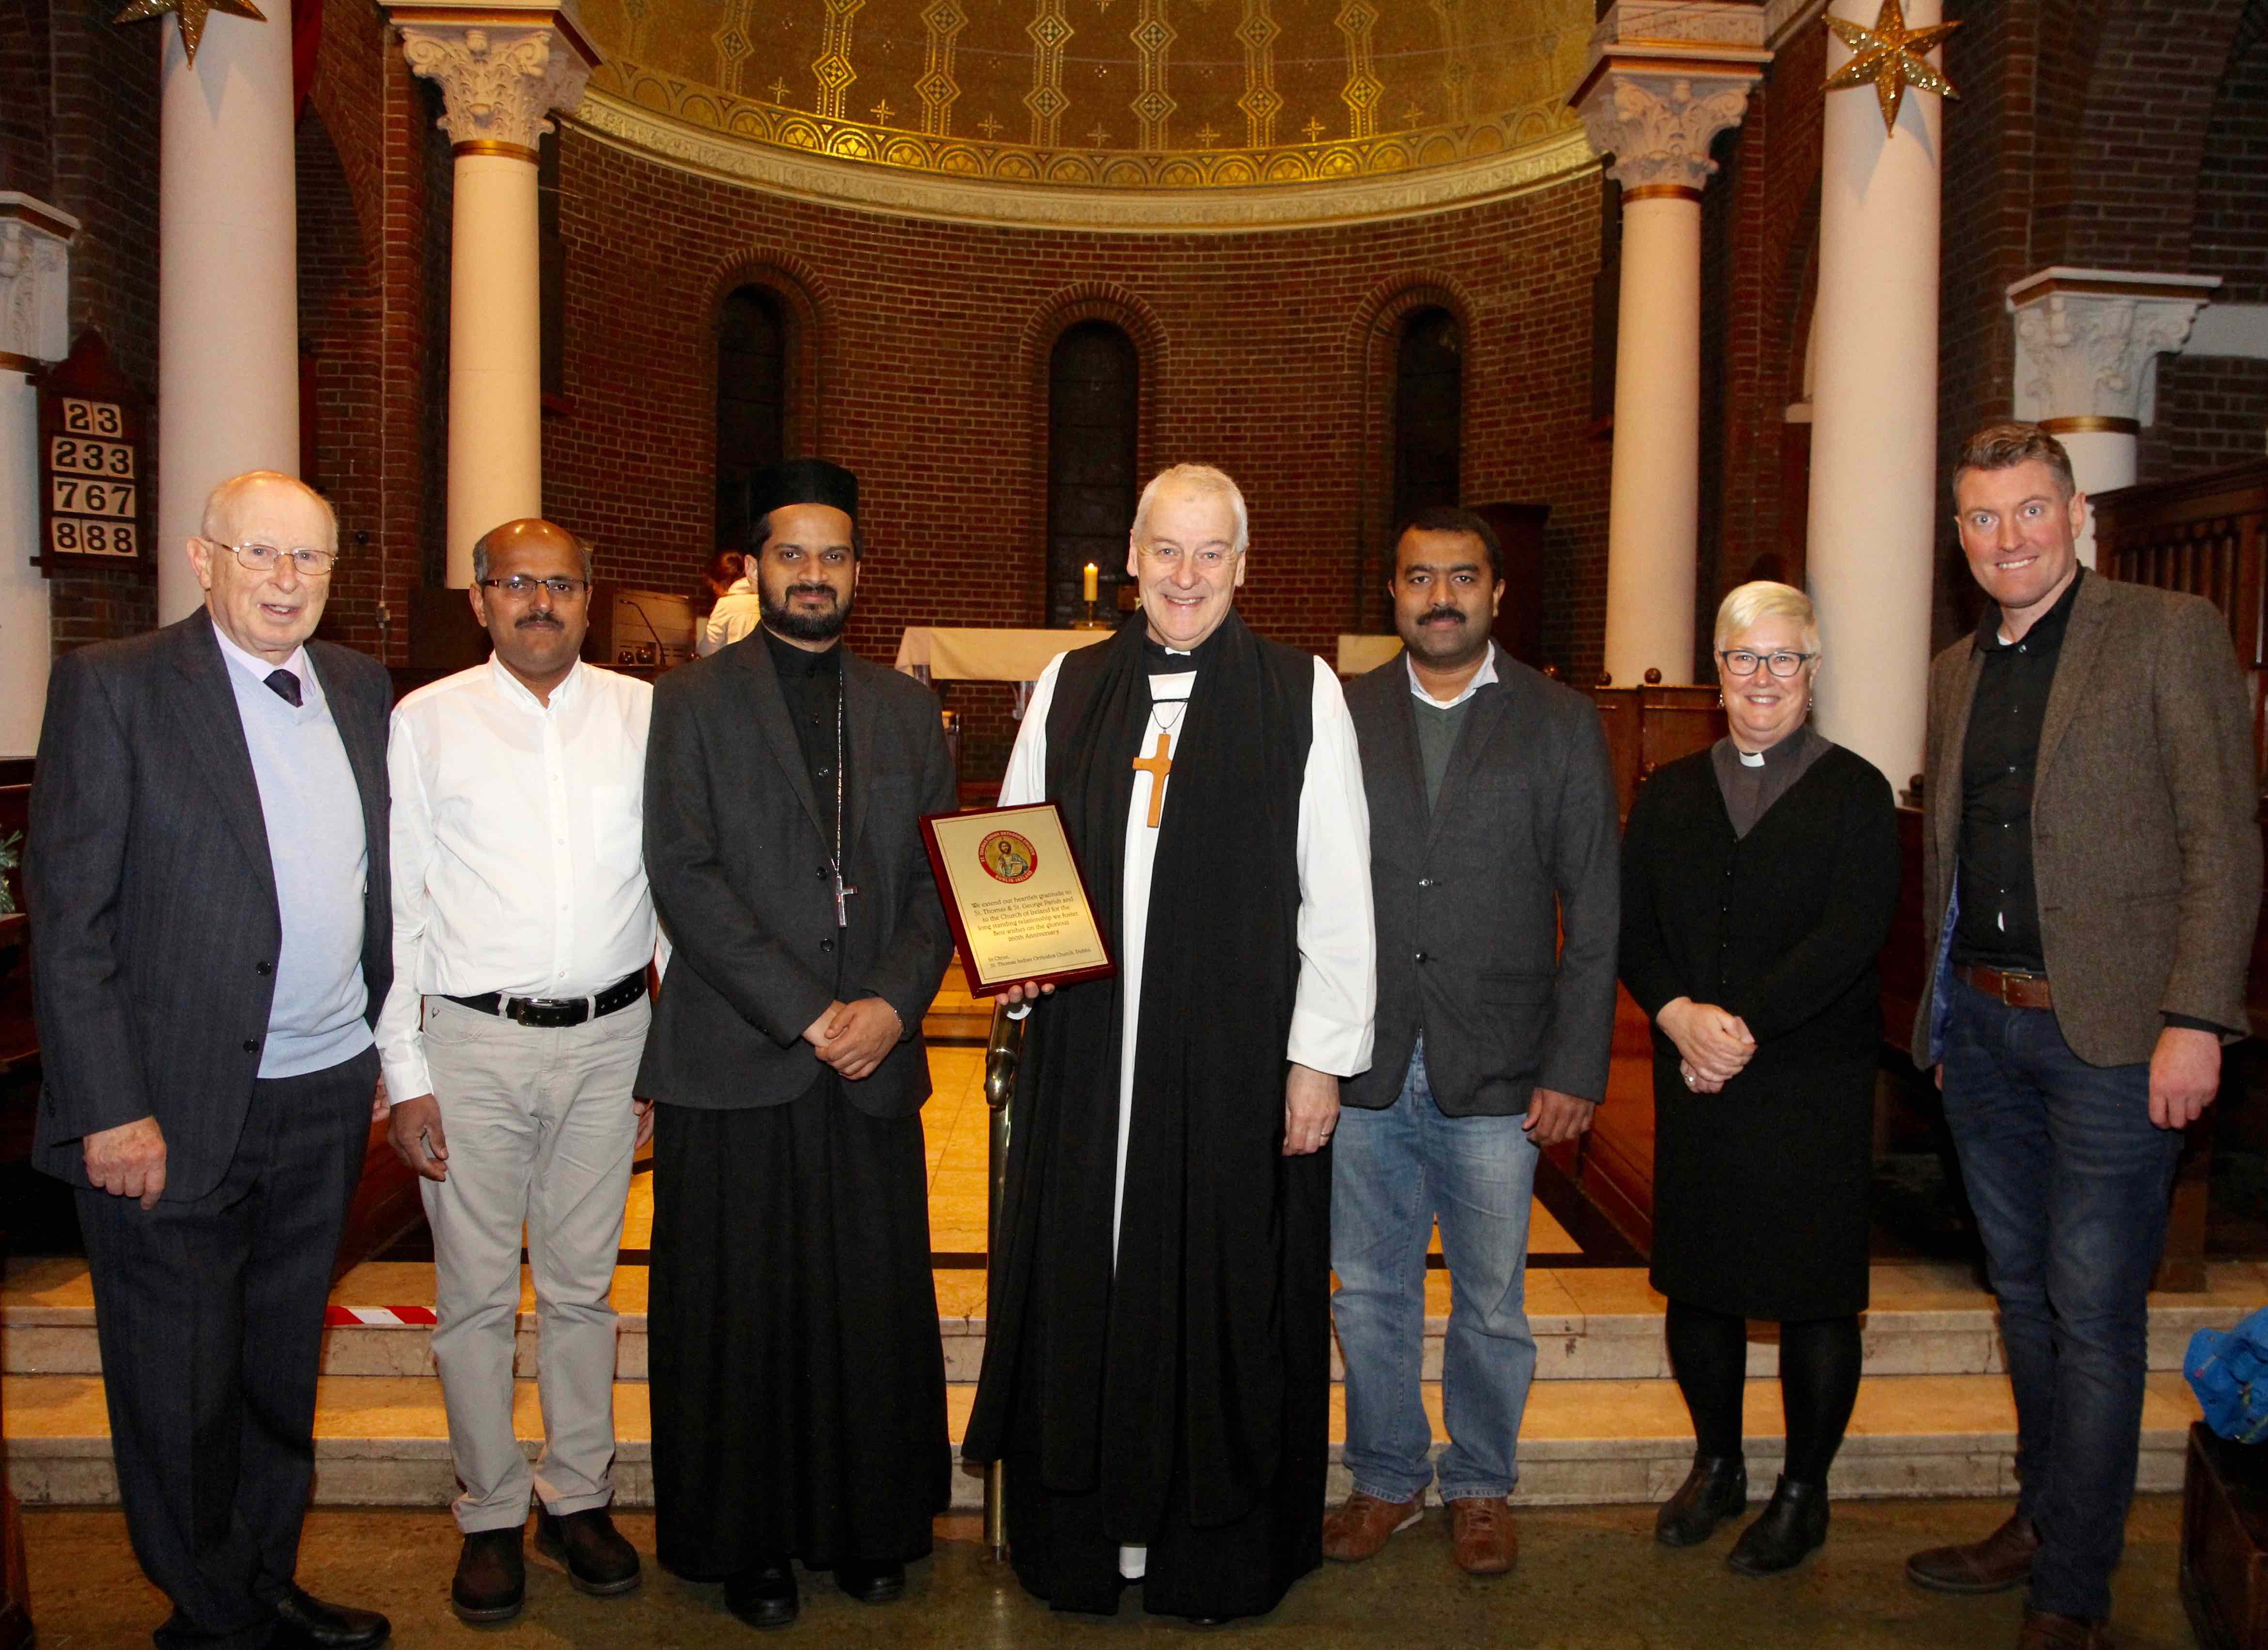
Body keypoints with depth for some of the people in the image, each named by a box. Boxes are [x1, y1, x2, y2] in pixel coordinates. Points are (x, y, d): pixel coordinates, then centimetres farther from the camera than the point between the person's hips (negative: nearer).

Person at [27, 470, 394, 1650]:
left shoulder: (362, 690, 7)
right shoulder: (113, 687, -9)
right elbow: (69, 914, -11)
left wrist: (395, 1052, 8)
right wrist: (113, 1111, -15)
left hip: (326, 1102, 5)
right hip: (176, 1110, -5)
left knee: (282, 1374, 19)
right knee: (180, 1391, 11)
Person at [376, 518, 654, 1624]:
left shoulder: (643, 715, 4)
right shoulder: (426, 722, 0)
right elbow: (394, 902, 0)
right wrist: (404, 1074, -4)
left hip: (608, 1035, 2)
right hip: (472, 1038, -1)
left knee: (583, 1284, 13)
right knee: (476, 1293, 8)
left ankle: (578, 1499, 28)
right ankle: (489, 1515, 25)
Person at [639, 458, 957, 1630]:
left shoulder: (905, 710, 13)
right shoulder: (693, 703, 3)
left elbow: (938, 879, 9)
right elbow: (683, 877, -7)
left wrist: (893, 1003, -7)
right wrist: (802, 1014, -12)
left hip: (875, 1059, 3)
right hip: (735, 1064, -2)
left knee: (874, 1306, 7)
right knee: (739, 1312, 5)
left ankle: (868, 1528, 24)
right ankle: (747, 1542, 22)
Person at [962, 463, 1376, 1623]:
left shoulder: (1304, 694, -1)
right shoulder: (1068, 688, 8)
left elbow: (1338, 893, -2)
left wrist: (1320, 1055, -5)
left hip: (1238, 1062, -2)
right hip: (1086, 1054, 3)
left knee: (1226, 1299, 8)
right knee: (1083, 1291, 10)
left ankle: (1218, 1552, 27)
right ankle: (1084, 1536, 29)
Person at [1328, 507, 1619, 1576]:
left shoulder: (1561, 724, 2)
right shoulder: (1343, 717, 5)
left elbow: (1594, 912, 0)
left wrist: (1575, 1070, -6)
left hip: (1495, 1078, -1)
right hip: (1364, 1068, 2)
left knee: (1490, 1304, 11)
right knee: (1369, 1295, 13)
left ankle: (1481, 1487, 31)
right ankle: (1387, 1478, 32)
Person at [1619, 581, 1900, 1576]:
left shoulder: (1855, 793, 0)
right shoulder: (1669, 794, 11)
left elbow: (1852, 935, -12)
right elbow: (1631, 926, 3)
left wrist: (1744, 1023, -18)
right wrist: (1681, 1015, -14)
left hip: (1814, 1082, -3)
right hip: (1693, 1081, 4)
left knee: (1813, 1288, 5)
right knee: (1696, 1278, 10)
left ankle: (1803, 1492, 22)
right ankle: (1716, 1466, 30)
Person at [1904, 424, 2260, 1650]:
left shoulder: (2169, 635, -5)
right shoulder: (1954, 673, 13)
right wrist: (1941, 1011, 12)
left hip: (2109, 1033, -6)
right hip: (1980, 1029, 6)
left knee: (2093, 1315, 1)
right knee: (2025, 1294, 18)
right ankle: (2040, 1519, 34)